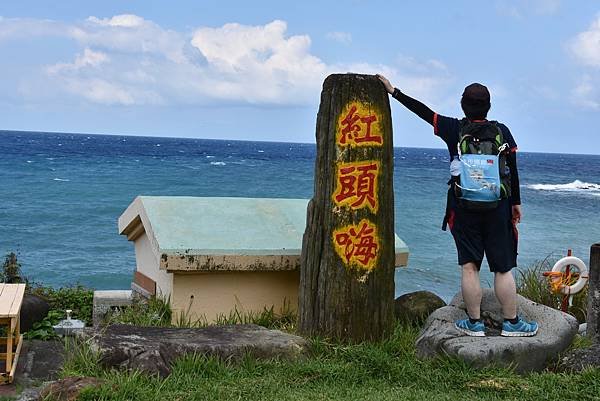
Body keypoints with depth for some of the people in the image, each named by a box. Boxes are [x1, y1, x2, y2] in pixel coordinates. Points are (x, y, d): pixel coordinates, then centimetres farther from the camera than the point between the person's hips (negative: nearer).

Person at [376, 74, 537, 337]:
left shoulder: (454, 129, -3)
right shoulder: (501, 131, 0)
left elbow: (422, 111, 3)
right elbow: (512, 171, 3)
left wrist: (393, 91, 12)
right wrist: (515, 202, 13)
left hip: (463, 208, -1)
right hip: (498, 208, 1)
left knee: (469, 267, 4)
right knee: (503, 269, 6)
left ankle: (475, 323, 8)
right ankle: (511, 323, 12)